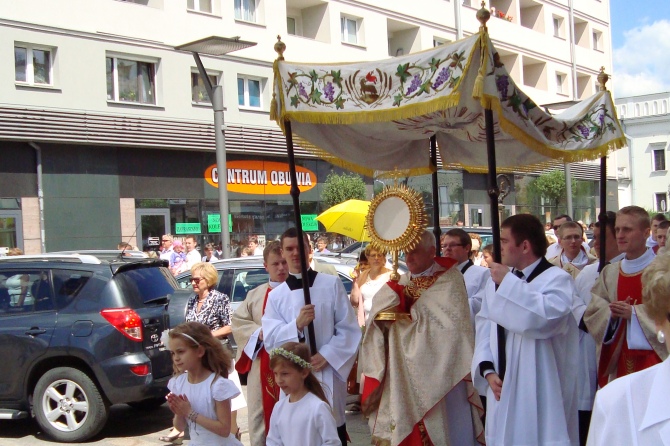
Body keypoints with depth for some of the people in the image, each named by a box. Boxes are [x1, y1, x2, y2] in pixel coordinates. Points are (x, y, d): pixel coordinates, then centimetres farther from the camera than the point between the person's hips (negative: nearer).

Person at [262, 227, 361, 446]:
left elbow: (349, 329, 0)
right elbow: (270, 339, -1)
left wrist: (327, 355, -12)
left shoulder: (332, 284, 2)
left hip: (329, 374, -1)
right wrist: (297, 325, -18)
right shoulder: (276, 295, 7)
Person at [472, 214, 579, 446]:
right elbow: (484, 328, 9)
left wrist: (508, 282, -18)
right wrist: (488, 370, -5)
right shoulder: (497, 281, 13)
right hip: (502, 389, 6)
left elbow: (547, 316, -27)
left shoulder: (557, 278, -8)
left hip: (538, 394, -6)